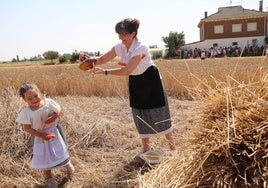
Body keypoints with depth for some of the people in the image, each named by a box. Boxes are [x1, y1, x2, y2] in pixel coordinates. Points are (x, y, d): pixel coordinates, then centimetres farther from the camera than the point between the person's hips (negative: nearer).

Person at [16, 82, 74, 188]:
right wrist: (42, 135, -21)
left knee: (61, 150, 17)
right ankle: (49, 178, 39)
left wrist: (54, 117, -27)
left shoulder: (49, 102, -20)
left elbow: (59, 111, -4)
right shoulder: (26, 112, -23)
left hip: (53, 131, 1)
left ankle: (68, 165, 51)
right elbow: (27, 128, -17)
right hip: (39, 136, 0)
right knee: (44, 157, 13)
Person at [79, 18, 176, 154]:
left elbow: (127, 71, -36)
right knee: (140, 115, 11)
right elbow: (102, 59, -3)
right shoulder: (120, 47, -7)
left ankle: (171, 144, 22)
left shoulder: (140, 48, -29)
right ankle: (145, 146, 26)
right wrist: (90, 59, -24)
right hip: (135, 83, 7)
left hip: (150, 81, -6)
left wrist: (104, 72, -35)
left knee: (159, 114, 3)